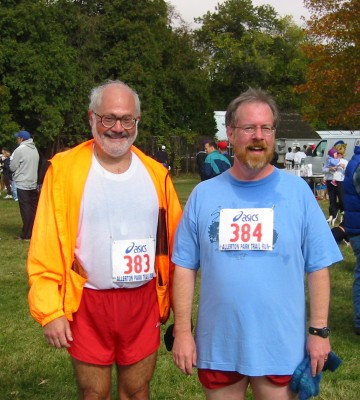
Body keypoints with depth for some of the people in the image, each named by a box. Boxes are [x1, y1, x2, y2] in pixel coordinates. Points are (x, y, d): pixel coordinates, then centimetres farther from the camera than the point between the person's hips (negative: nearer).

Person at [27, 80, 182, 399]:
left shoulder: (155, 173, 2)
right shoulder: (65, 169, -7)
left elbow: (173, 241, 5)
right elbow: (46, 248, -8)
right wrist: (50, 310, -12)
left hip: (144, 301, 2)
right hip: (88, 302, -2)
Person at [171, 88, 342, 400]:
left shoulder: (297, 191, -4)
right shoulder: (204, 194, -1)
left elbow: (318, 267, -2)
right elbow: (185, 266, 1)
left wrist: (319, 331, -3)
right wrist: (182, 330, -2)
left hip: (281, 346, -1)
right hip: (217, 345, 1)